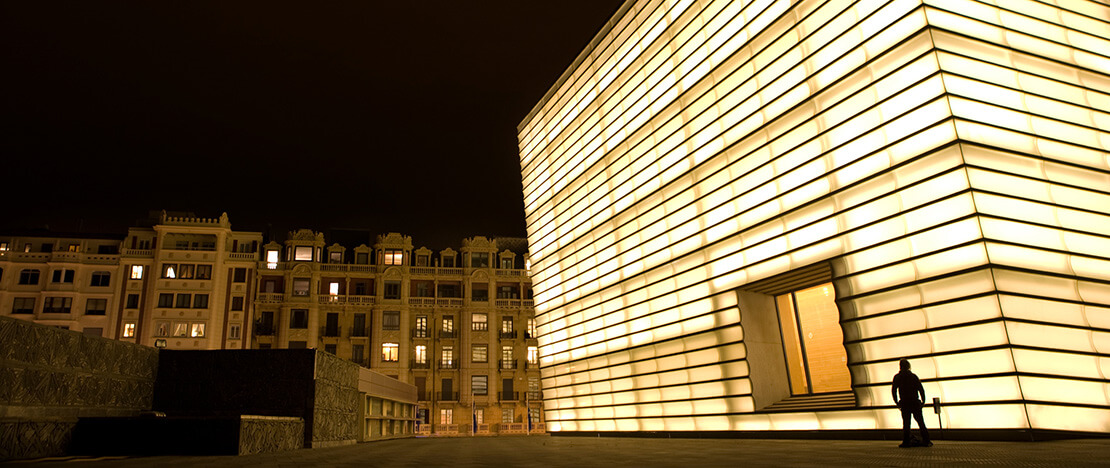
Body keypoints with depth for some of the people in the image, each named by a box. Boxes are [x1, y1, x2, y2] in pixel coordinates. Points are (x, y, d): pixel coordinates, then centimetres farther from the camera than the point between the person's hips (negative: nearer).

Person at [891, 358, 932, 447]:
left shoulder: (897, 377, 2)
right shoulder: (914, 376, 6)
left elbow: (893, 390, -3)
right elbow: (921, 389, 1)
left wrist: (897, 402, 4)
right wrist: (923, 401, 6)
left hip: (905, 404, -1)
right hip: (916, 403, 1)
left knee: (906, 423, 0)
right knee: (921, 422, 7)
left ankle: (906, 442, -5)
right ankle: (926, 441, 3)